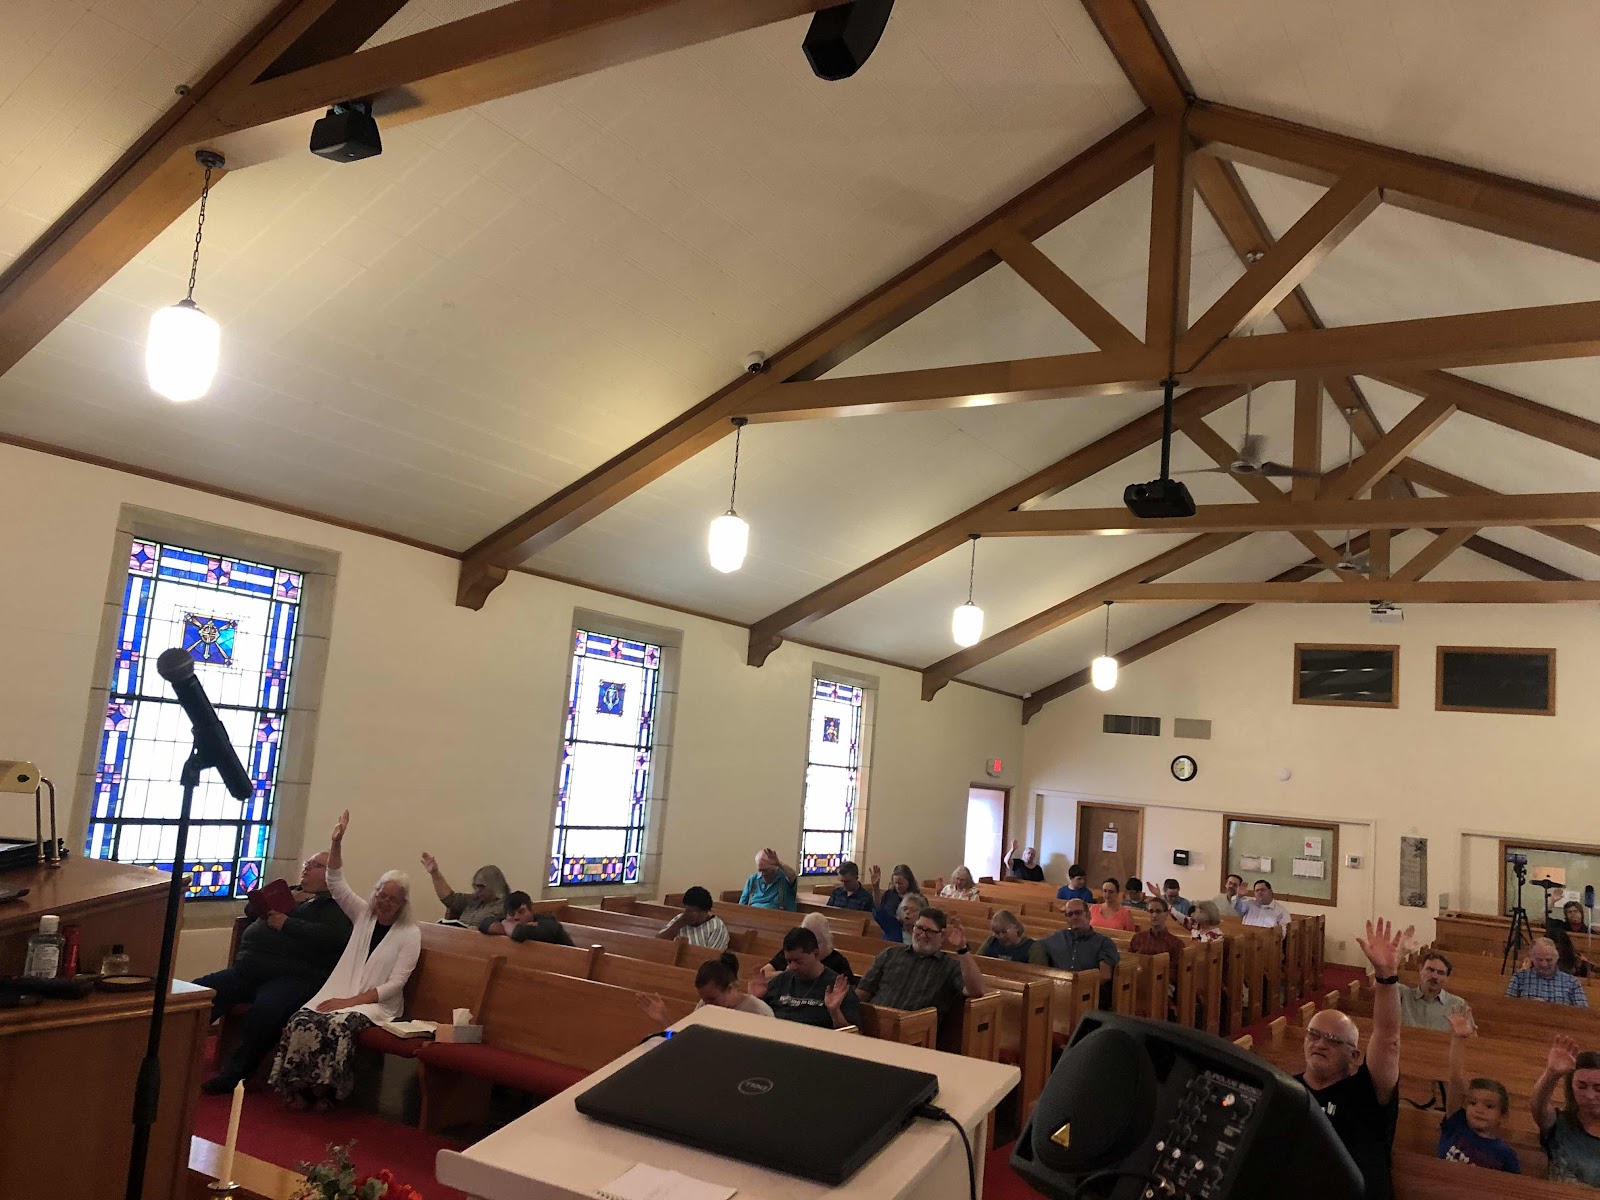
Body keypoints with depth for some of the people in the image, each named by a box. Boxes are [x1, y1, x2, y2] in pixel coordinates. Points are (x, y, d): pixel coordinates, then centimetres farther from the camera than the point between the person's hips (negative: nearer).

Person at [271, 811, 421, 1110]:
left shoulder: (410, 934, -2)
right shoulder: (363, 914, 10)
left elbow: (395, 984, -8)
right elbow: (336, 884, 2)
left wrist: (351, 1001, -16)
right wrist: (337, 842, -11)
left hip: (377, 1004, -4)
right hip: (341, 993, 4)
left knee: (338, 1024, -34)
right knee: (302, 1019, -26)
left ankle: (323, 1087, -16)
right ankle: (297, 1084, -15)